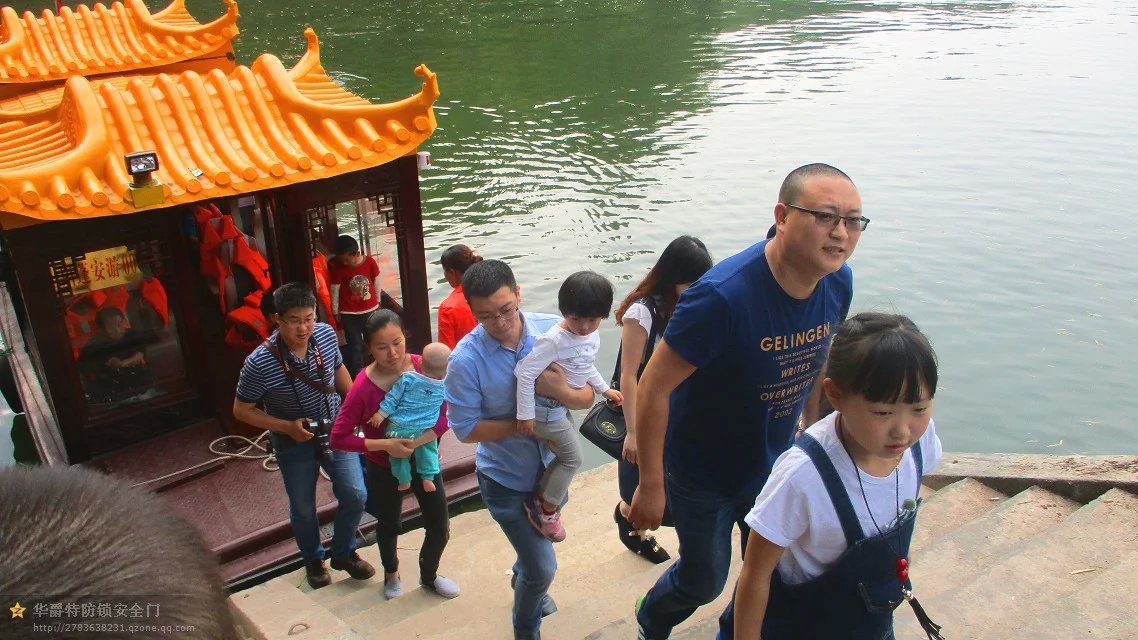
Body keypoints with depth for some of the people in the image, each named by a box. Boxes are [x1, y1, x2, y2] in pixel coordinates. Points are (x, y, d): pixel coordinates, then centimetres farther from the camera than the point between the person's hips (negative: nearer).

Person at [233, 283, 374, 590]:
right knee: (303, 508, 15)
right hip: (294, 441, -2)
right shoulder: (259, 363, -28)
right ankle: (313, 560, 44)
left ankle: (344, 553, 30)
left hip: (334, 430, 3)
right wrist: (287, 426, -23)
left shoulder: (326, 334, -16)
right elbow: (242, 410, -14)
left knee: (355, 495, 2)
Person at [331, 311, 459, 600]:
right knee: (389, 526, 22)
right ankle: (391, 574, 54)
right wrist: (385, 444, -29)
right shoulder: (363, 387, -27)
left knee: (440, 527, 12)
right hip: (384, 468, -2)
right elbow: (339, 437, -22)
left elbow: (445, 416, -14)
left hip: (424, 458, 2)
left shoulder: (424, 368, -21)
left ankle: (429, 575, 43)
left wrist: (418, 441, -28)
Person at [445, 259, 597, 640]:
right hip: (506, 480, -4)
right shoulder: (466, 360, -25)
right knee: (543, 568, 0)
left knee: (537, 546, 30)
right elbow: (465, 429, -19)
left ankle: (523, 583, 64)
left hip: (553, 468, 4)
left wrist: (563, 392, -33)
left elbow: (587, 397, -11)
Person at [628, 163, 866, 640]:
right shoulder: (723, 296, -35)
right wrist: (650, 486, -21)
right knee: (704, 580, 18)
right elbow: (654, 389, -27)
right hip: (703, 475, -5)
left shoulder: (838, 283, -13)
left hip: (775, 465, 5)